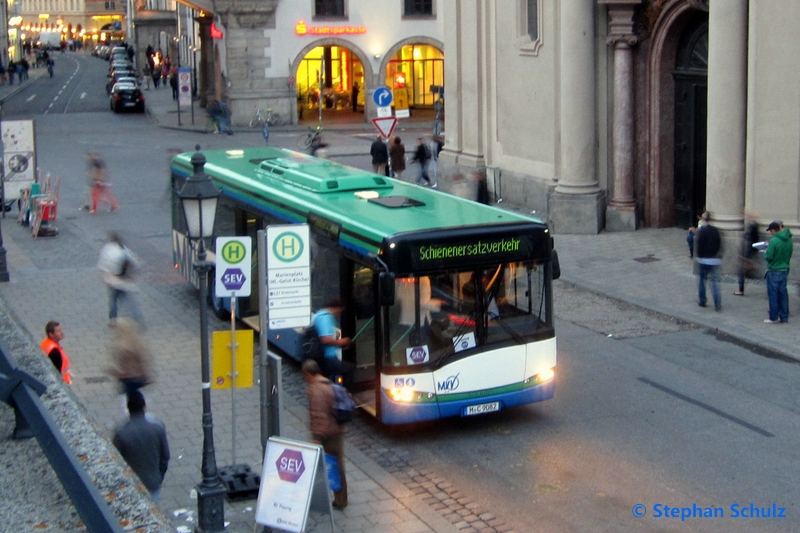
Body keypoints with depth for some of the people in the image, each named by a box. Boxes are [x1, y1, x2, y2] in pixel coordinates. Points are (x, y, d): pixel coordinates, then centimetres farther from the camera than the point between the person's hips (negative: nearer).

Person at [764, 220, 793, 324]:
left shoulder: (774, 241, -20)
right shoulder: (789, 240, 2)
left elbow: (768, 257, -20)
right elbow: (789, 253, 13)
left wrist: (766, 253, 0)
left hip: (774, 271, -7)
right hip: (785, 271, 7)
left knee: (773, 295, 3)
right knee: (783, 294, 13)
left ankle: (774, 318, 7)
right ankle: (784, 317, 18)